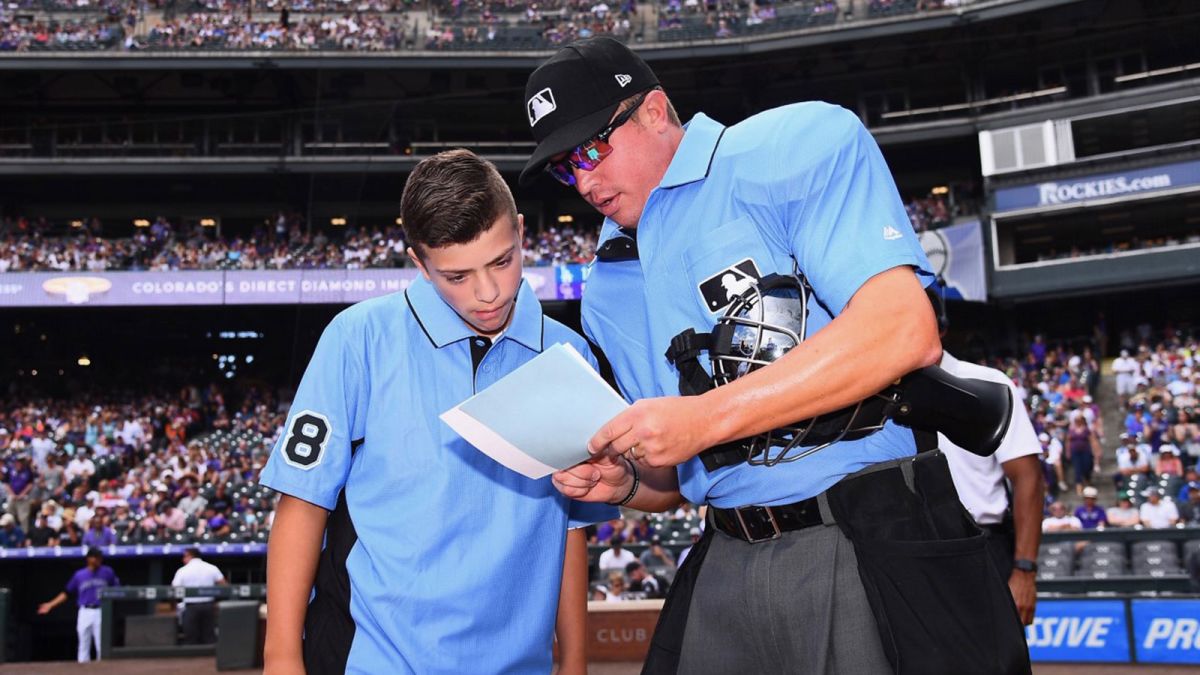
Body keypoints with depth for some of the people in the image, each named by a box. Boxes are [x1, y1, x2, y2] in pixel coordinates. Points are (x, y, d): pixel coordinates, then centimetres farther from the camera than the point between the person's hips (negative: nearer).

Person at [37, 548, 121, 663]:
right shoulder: (79, 575, 8)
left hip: (101, 611, -1)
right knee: (83, 644, 3)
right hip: (84, 613, 1)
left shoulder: (107, 572, 6)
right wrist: (50, 605, 7)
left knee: (101, 645, -5)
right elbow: (67, 593, 12)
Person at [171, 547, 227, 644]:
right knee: (209, 637, 7)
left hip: (191, 607, -3)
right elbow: (224, 585, 2)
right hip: (209, 605, 3)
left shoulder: (182, 571, -2)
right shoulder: (212, 568, 5)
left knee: (191, 639, 2)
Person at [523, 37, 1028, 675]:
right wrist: (624, 482, -1)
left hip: (881, 554, -6)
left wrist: (707, 418, -22)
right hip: (727, 568, 7)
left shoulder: (799, 144, -6)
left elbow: (903, 330, -21)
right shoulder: (606, 291, 16)